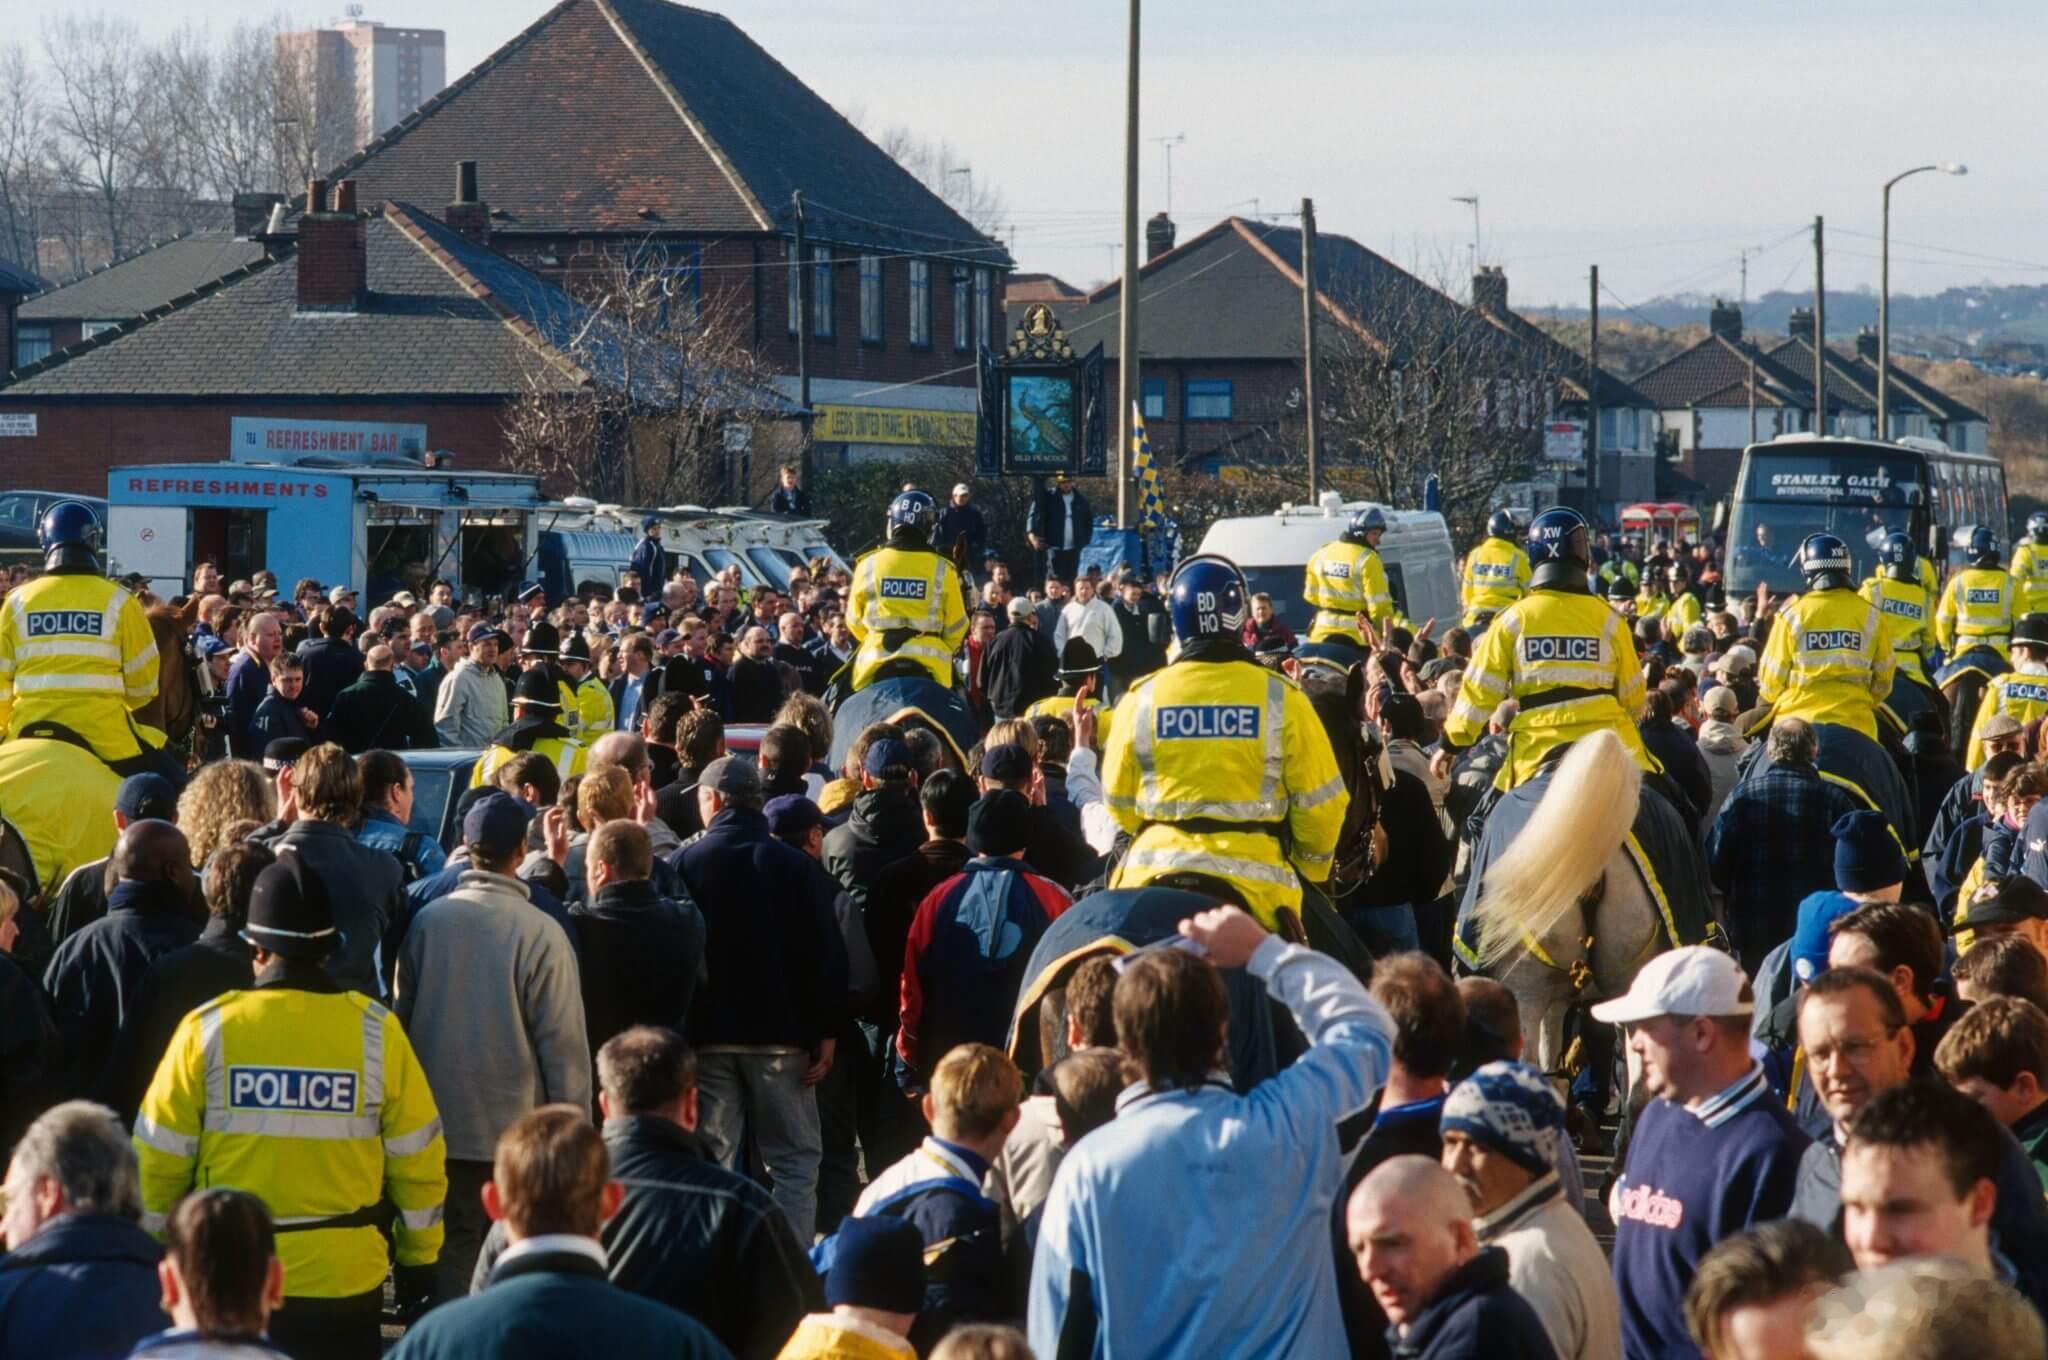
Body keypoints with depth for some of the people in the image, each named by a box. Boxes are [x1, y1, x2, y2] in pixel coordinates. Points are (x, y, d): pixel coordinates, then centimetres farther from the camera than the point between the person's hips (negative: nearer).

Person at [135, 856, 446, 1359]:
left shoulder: (208, 1030, -9)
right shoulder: (376, 1031, -7)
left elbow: (159, 1158, -4)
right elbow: (417, 1158, -1)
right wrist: (419, 1262, 12)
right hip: (344, 1280, 0)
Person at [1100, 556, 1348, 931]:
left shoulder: (1142, 699, -2)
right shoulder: (1281, 699, -7)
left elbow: (1119, 801, 9)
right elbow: (1318, 802, -1)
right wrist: (1312, 868, 18)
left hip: (1156, 875, 2)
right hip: (1253, 880, -2)